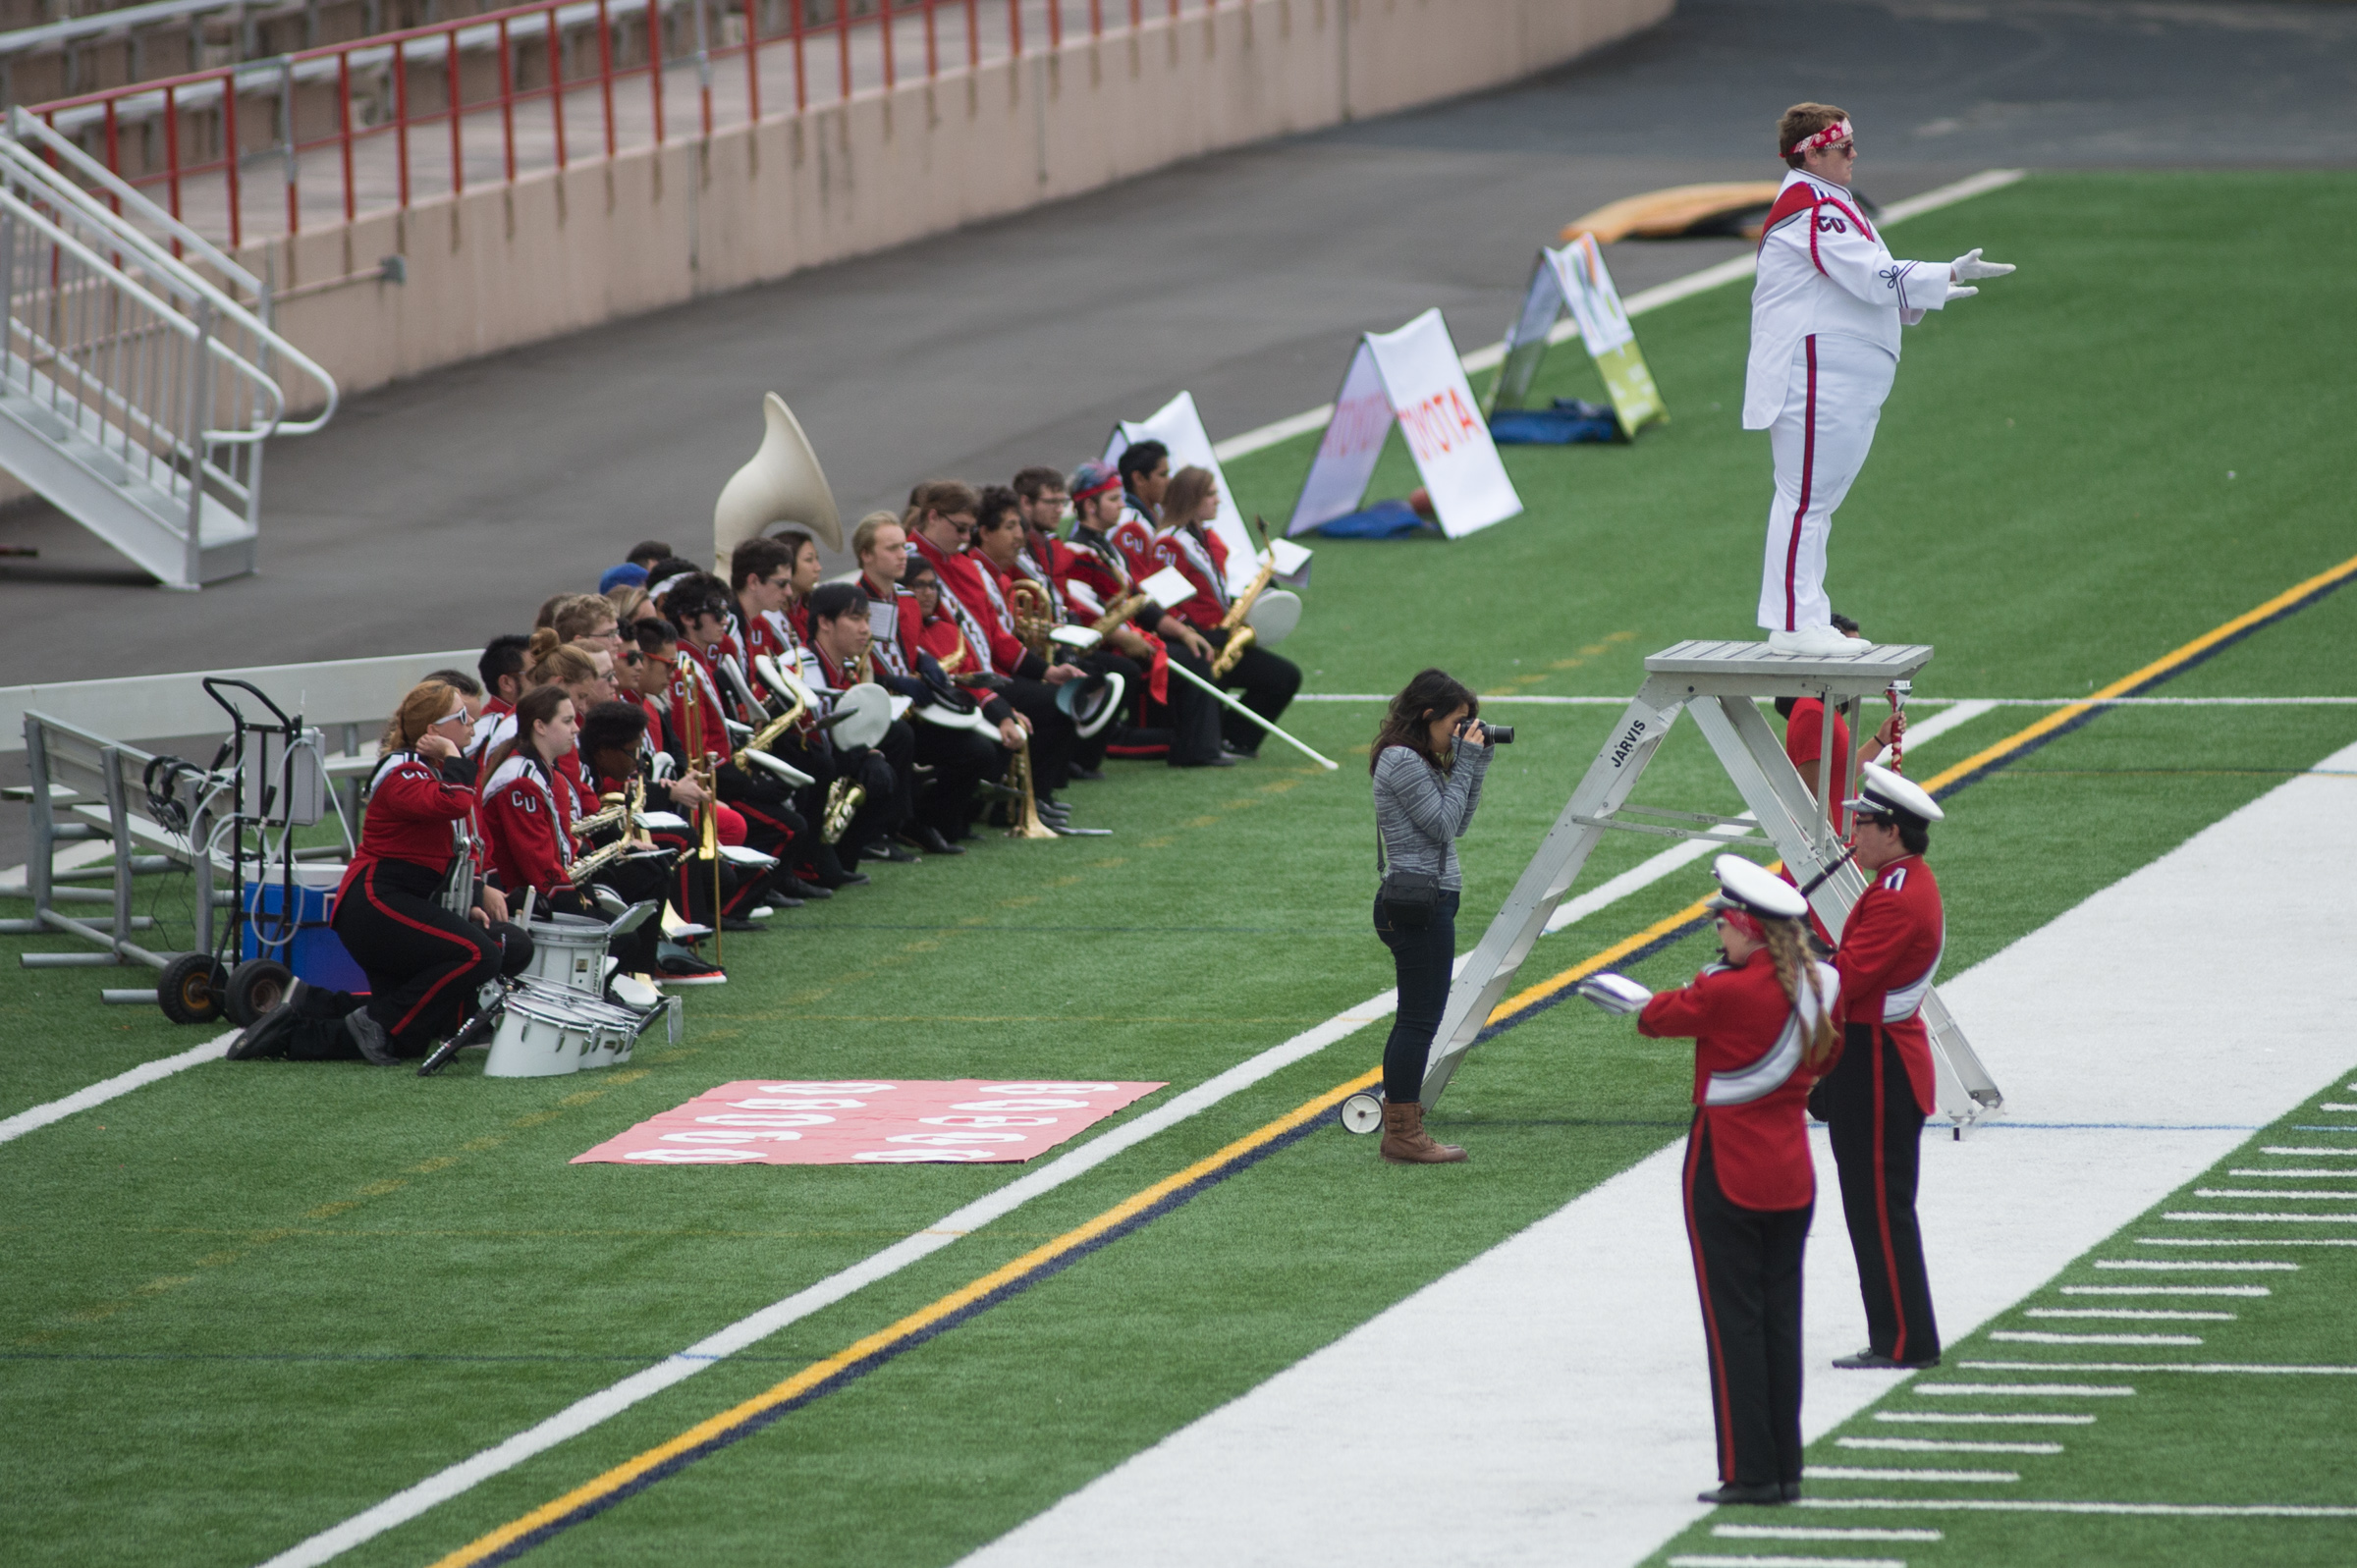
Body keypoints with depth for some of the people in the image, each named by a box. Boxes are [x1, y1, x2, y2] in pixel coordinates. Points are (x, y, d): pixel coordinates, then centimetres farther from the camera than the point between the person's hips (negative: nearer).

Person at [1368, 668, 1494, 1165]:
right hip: (1419, 904, -11)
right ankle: (1404, 1136, -4)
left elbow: (1457, 825, 16)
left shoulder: (1418, 760, 15)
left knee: (1415, 1020, 14)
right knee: (1420, 1020, -7)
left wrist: (1475, 765, 9)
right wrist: (1467, 764, -11)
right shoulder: (1402, 762, -15)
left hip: (1424, 903, 11)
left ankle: (1398, 1130, 19)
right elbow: (1444, 825, -17)